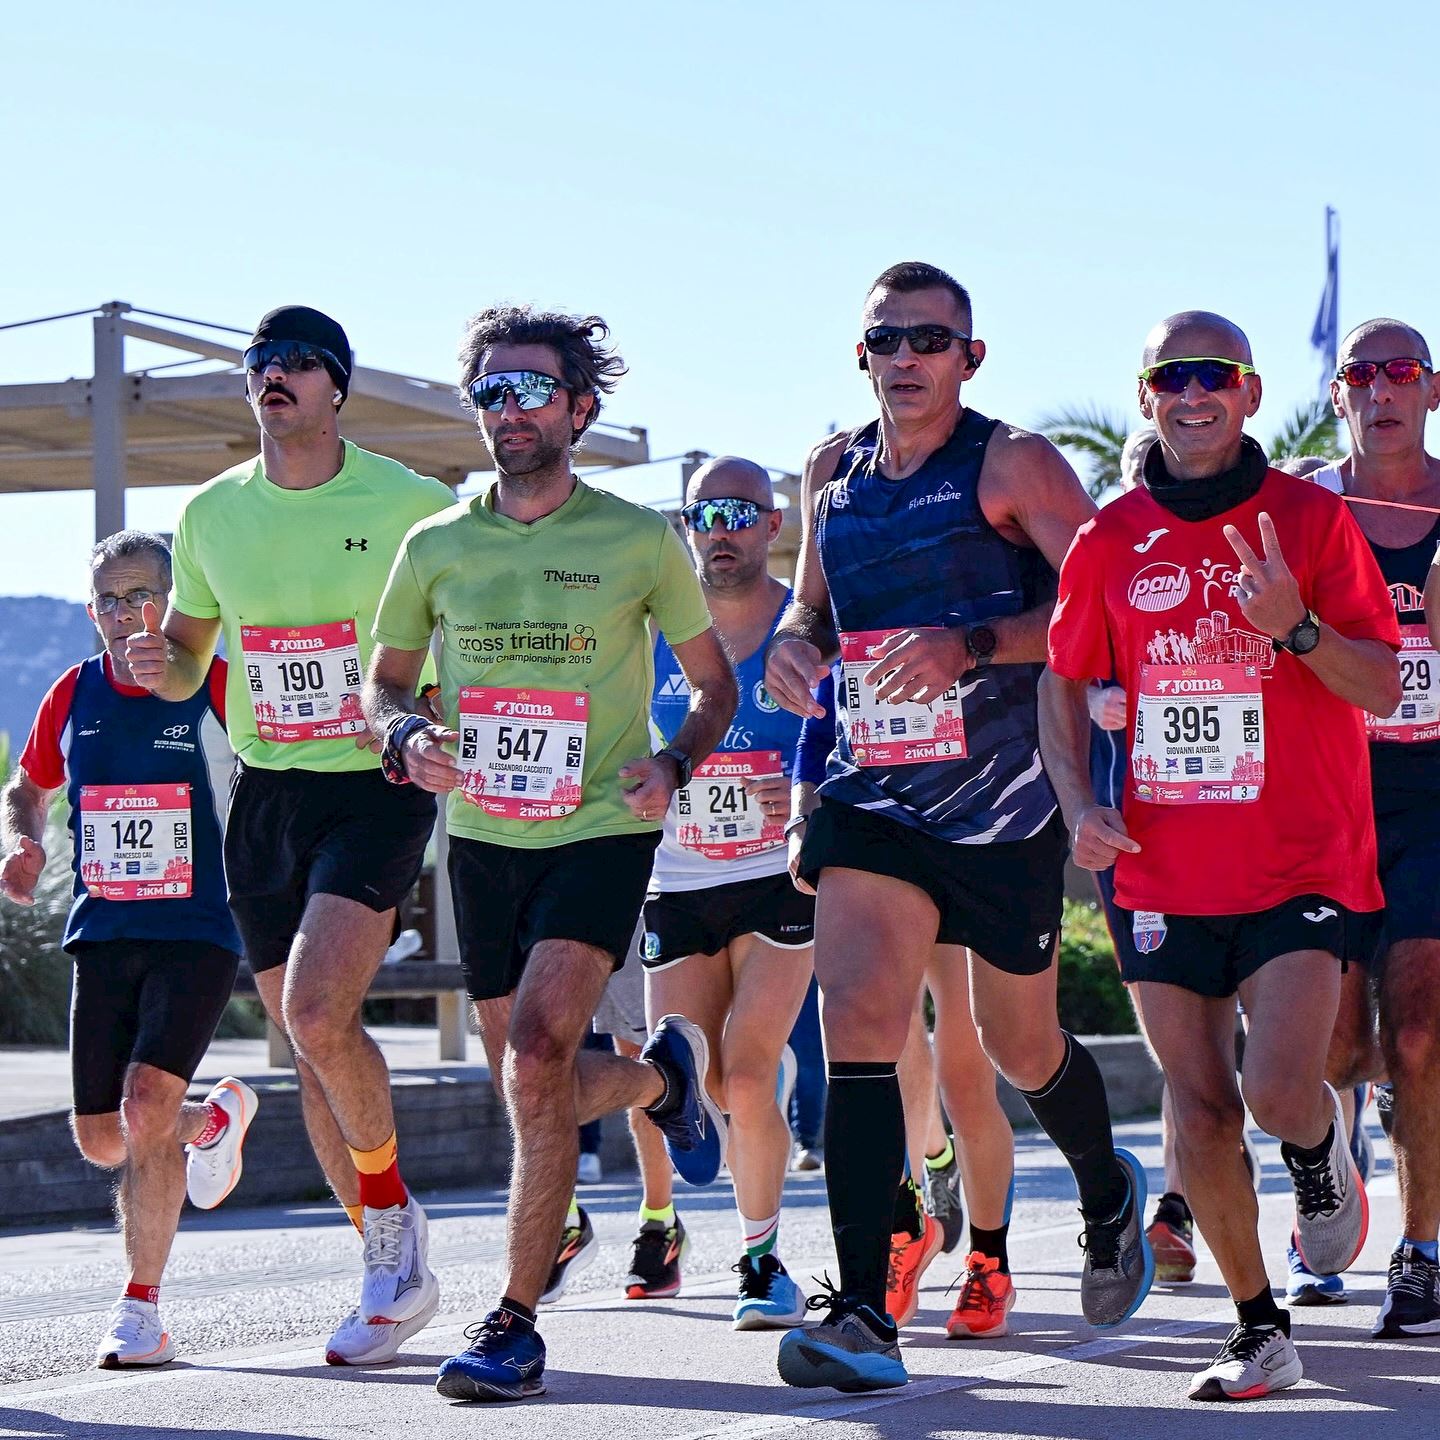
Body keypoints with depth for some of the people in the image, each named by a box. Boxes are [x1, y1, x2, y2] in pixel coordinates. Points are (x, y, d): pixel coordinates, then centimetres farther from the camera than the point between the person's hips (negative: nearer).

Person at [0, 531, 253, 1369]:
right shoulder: (74, 695, 5)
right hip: (104, 936, 5)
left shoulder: (216, 687, -6)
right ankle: (216, 1120, 41)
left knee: (147, 1108, -20)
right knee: (101, 1139, 8)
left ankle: (142, 1311, -9)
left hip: (197, 935, -4)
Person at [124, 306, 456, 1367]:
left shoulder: (413, 505, -6)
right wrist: (164, 665, -5)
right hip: (264, 793, 5)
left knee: (317, 1015, -23)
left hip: (379, 787, -5)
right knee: (312, 1046, 7)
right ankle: (397, 1274, 20)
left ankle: (392, 1214, 2)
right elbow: (190, 655, 18)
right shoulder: (213, 514, 7)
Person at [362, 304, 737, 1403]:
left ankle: (517, 1323, -14)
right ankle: (661, 1073, 45)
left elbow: (716, 684, 7)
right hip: (482, 838, 4)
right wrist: (407, 738, -9)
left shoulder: (640, 541, -3)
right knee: (537, 1091, 10)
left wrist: (673, 764, -12)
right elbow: (385, 683, 14)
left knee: (536, 1061, -22)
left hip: (600, 831, -4)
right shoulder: (436, 548, 4)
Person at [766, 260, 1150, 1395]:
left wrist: (971, 643, -26)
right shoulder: (835, 473, 10)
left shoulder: (1011, 463, -7)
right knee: (857, 1016, -16)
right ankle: (864, 1319, -20)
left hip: (1005, 800, -3)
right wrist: (796, 644, -1)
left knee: (1020, 1047, 12)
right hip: (874, 792, 3)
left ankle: (1110, 1195, 46)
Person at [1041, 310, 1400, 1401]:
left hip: (1301, 867, -3)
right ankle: (1260, 1332, 16)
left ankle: (1323, 1150, 19)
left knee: (1278, 1094, -18)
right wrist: (1079, 802, 1)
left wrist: (1296, 626, -23)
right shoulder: (1111, 540, 6)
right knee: (1200, 1114, 2)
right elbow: (1065, 684, 16)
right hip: (1163, 870, 3)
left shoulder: (1311, 518, -2)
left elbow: (1382, 686, -5)